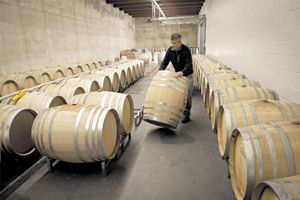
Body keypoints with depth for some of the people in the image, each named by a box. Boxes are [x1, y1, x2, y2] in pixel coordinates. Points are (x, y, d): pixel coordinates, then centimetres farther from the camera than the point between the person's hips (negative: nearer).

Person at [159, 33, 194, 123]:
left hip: (187, 74, -4)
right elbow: (165, 62, -11)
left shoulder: (186, 50, -23)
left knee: (187, 94, -4)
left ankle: (187, 113, 6)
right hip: (177, 74, 4)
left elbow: (189, 64, -31)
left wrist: (182, 72, -49)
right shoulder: (170, 50, -10)